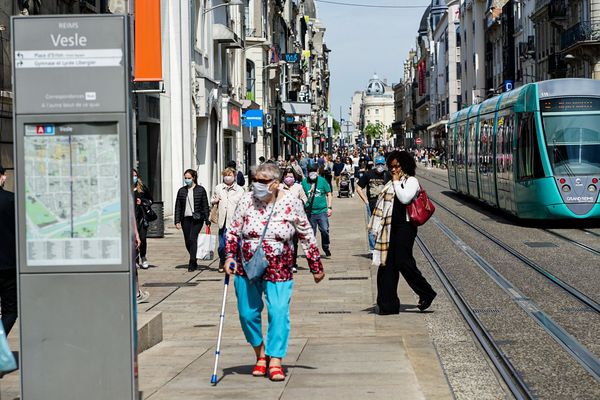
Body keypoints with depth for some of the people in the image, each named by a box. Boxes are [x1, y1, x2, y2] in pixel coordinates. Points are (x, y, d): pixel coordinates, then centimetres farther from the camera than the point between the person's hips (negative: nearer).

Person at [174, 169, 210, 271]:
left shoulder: (200, 190, 2)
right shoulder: (181, 191, 10)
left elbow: (205, 206, 3)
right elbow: (178, 207, 10)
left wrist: (207, 221, -2)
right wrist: (177, 221, 2)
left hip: (197, 219, -4)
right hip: (185, 219, 4)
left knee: (192, 239, -15)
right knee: (188, 242, 7)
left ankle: (192, 264, -14)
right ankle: (194, 262, 25)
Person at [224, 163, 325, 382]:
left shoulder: (290, 203, -6)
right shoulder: (247, 201, -3)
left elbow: (306, 236, 3)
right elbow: (233, 231, 4)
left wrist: (316, 266, 6)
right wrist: (230, 256, -11)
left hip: (278, 271, -2)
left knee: (279, 313, -10)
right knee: (248, 314, 6)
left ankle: (275, 361, -3)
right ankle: (261, 353, 28)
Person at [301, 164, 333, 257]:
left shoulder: (322, 181, 0)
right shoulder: (304, 182, 3)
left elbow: (329, 194, 7)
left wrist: (329, 207, 1)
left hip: (322, 211, -1)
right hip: (310, 212, 1)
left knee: (325, 230, -11)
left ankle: (326, 247, 11)